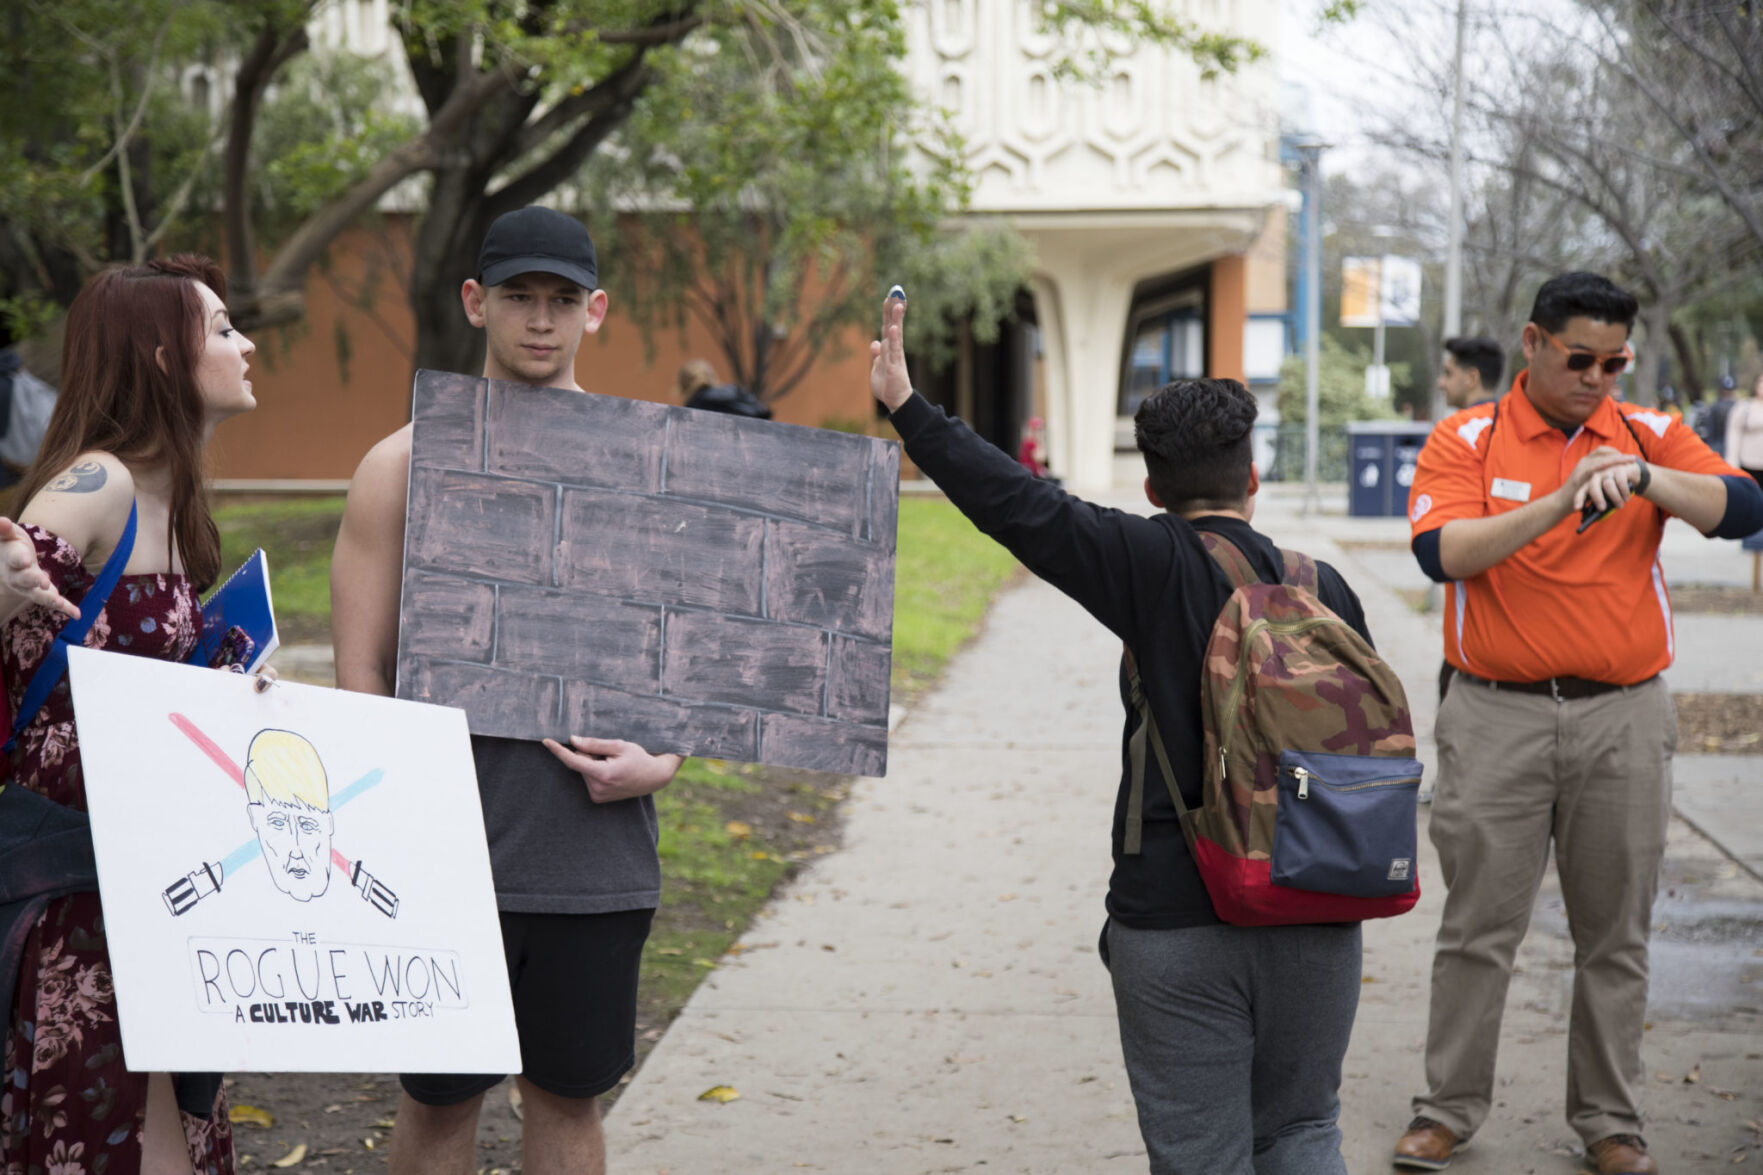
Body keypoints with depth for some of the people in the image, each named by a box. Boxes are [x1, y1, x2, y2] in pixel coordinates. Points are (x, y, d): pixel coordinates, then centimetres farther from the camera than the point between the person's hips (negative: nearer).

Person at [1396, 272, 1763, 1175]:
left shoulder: (1648, 436, 6)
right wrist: (1561, 502, -25)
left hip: (1623, 719, 2)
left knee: (1615, 936, 9)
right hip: (1498, 717, -2)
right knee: (1477, 929, 3)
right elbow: (1441, 551, -16)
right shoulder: (1467, 441, 0)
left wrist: (1644, 476, -24)